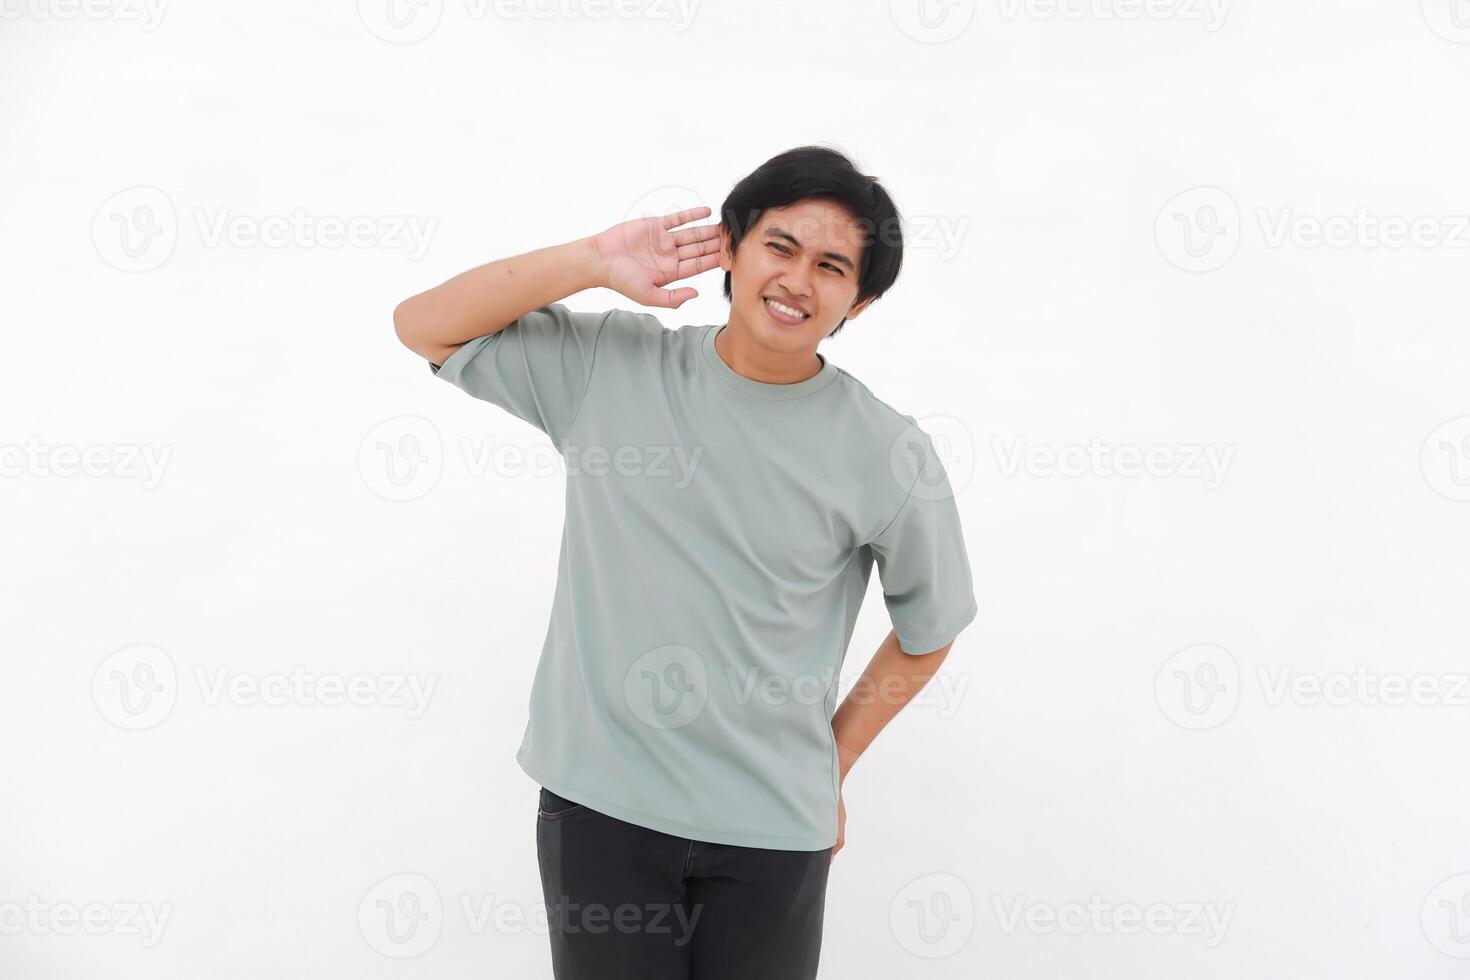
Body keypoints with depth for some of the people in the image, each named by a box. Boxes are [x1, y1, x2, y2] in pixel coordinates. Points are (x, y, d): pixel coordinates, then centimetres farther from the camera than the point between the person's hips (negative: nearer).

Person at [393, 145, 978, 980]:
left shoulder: (890, 456, -7)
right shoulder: (610, 365, -3)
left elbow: (928, 629, 6)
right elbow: (423, 325, -2)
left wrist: (831, 769, 8)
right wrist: (596, 262, -12)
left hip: (773, 827, 0)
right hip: (598, 801, 1)